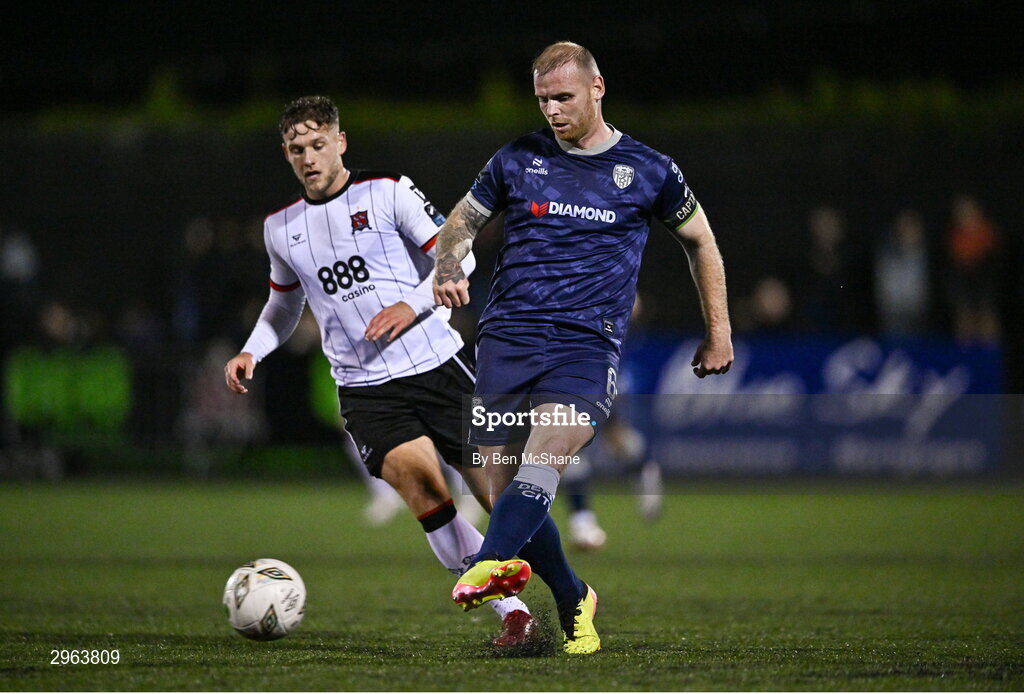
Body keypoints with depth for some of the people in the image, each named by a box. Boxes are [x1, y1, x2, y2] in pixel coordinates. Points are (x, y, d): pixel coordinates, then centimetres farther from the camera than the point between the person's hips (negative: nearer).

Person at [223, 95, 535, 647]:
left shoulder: (387, 192, -1)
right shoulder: (280, 229, 11)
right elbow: (284, 305, 27)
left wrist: (412, 305, -16)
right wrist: (251, 353, 10)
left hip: (438, 364, -1)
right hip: (365, 389, 1)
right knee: (419, 483, -22)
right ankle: (511, 612, -16)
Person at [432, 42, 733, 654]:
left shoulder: (648, 171, 8)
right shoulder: (519, 159, 12)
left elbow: (700, 241, 23)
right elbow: (464, 220, 23)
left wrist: (719, 332, 23)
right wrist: (448, 267, 0)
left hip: (587, 347, -3)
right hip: (505, 341, 3)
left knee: (541, 462, -29)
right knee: (505, 495, -1)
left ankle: (492, 564, -53)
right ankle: (574, 601, 20)